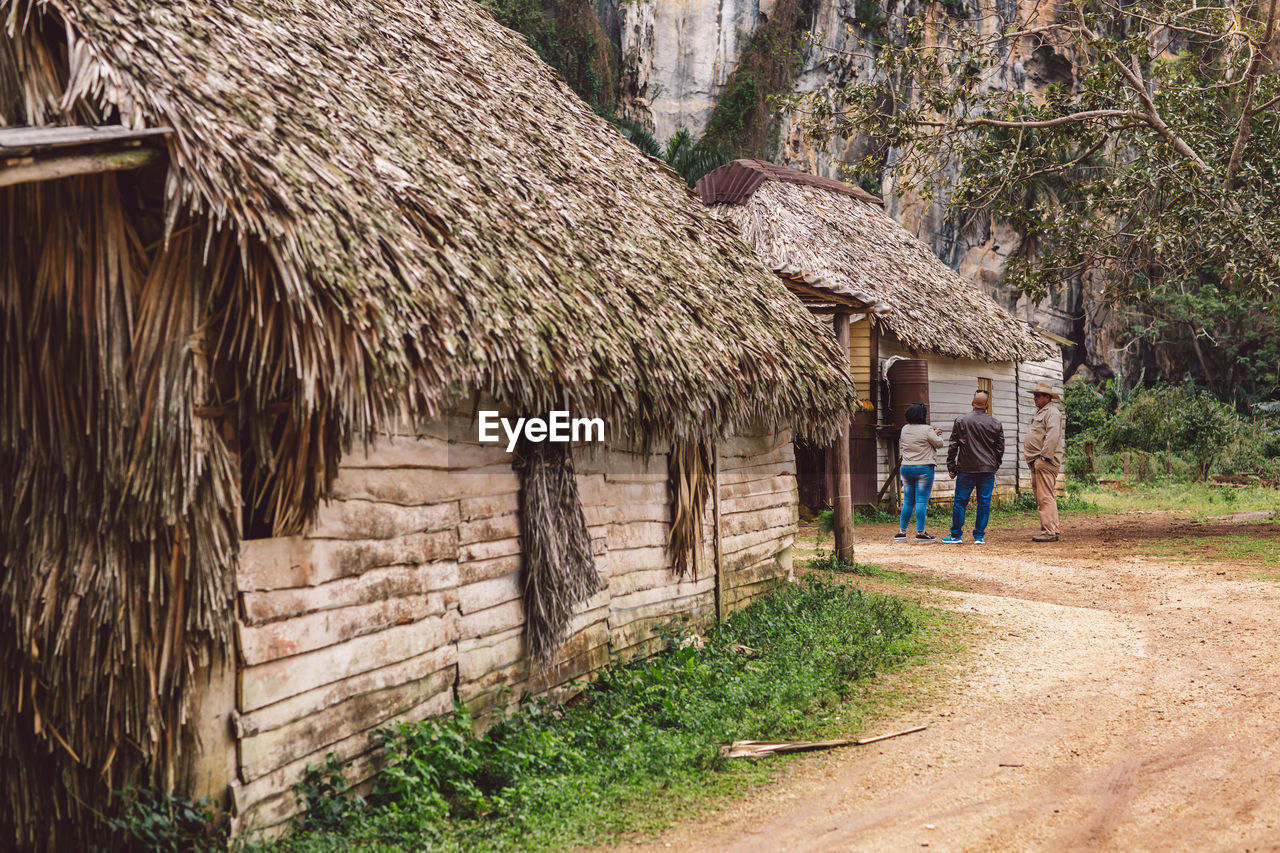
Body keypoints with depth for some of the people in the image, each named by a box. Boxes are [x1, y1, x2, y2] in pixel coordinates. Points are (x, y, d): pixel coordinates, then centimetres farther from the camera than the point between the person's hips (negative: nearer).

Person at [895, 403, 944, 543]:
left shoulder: (904, 430, 7)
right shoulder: (926, 430, -12)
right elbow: (939, 443, -5)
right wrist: (937, 435, 19)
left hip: (906, 468, 6)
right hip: (923, 468, -6)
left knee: (908, 501, 11)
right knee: (921, 501, -4)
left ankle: (902, 531, 10)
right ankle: (920, 532, -5)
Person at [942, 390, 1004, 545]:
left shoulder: (961, 421, -1)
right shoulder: (996, 424, 2)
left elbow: (953, 446, 0)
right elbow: (1000, 449, 8)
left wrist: (951, 467, 6)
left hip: (966, 469, -1)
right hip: (988, 470, 1)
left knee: (960, 501, 6)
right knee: (984, 502, 6)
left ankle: (956, 535, 9)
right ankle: (979, 536, 6)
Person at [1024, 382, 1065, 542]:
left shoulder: (1052, 412, -9)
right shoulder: (1040, 412, 24)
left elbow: (1052, 437, -20)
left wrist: (1043, 457, -22)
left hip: (1045, 461, -11)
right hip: (1036, 462, 11)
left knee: (1045, 497, -13)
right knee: (1041, 497, 11)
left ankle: (1049, 532, -15)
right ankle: (1053, 529, 14)